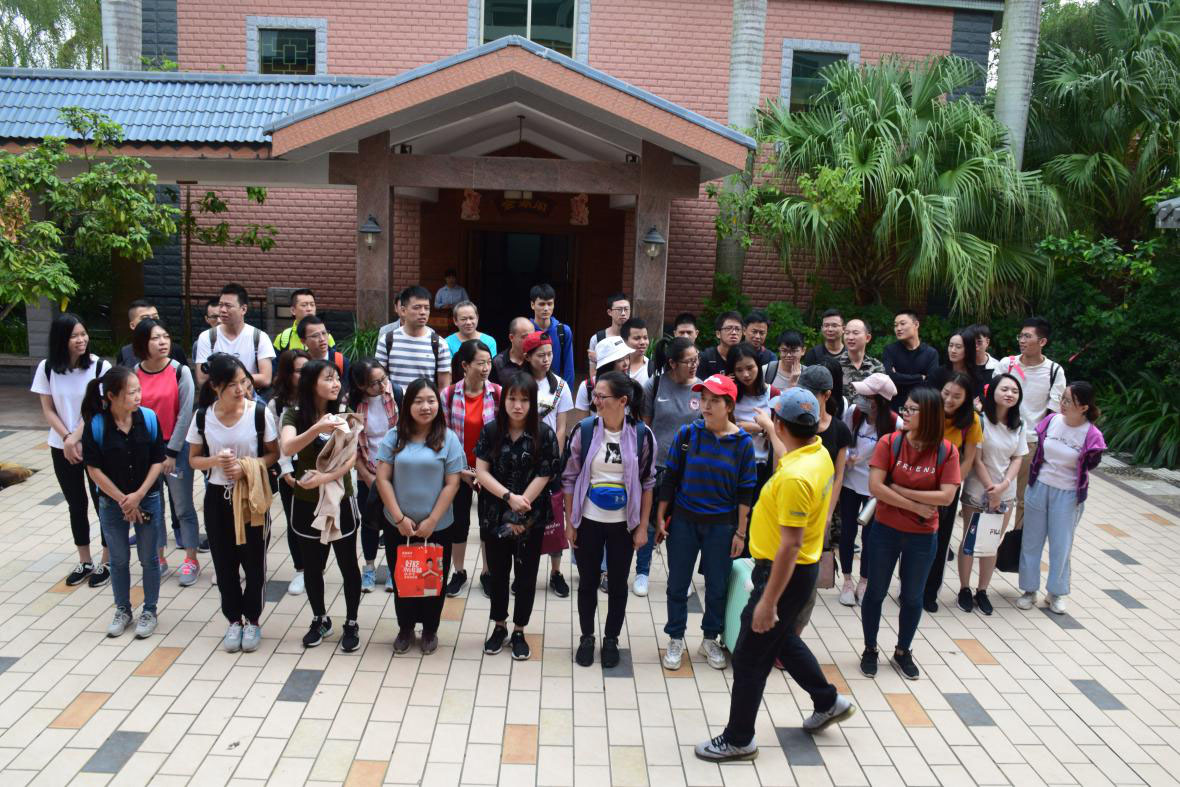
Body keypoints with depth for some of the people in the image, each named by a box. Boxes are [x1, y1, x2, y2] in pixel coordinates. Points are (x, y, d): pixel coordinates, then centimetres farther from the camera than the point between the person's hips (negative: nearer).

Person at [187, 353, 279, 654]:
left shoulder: (260, 413, -13)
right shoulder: (202, 416, -6)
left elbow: (274, 454, -3)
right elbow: (194, 459, 4)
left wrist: (247, 466, -20)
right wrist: (216, 461, -17)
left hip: (252, 497, -2)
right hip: (217, 497, 2)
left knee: (253, 561, 8)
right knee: (224, 563, 11)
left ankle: (253, 620, 26)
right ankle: (234, 620, 29)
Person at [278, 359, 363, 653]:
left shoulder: (344, 415, -3)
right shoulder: (294, 414, -8)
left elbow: (351, 458, -11)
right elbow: (286, 448, -27)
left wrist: (325, 478, -26)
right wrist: (317, 428, -43)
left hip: (341, 501, 0)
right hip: (306, 502, 0)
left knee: (347, 564, 7)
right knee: (312, 566, 13)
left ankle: (351, 623, 23)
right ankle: (320, 620, 33)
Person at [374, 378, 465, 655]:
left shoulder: (448, 439, -6)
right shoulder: (394, 437, -3)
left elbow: (452, 484, -7)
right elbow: (383, 479, -4)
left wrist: (431, 521, -11)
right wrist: (399, 518, -11)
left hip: (437, 527, -1)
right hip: (398, 525, 1)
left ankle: (430, 630, 31)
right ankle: (405, 628, 34)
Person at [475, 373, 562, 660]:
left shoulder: (544, 434, -10)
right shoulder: (490, 430, -5)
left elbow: (542, 478, -11)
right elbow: (481, 472, -6)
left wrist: (519, 514, -12)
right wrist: (509, 497, -19)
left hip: (531, 518, -1)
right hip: (495, 516, 1)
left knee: (526, 575, 9)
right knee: (497, 572, 14)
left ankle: (519, 631, 25)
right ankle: (499, 626, 32)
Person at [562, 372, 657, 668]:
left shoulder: (641, 434, -10)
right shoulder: (584, 430, -9)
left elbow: (647, 483, -1)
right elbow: (570, 478, -2)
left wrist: (642, 526, -2)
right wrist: (569, 522, -2)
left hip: (623, 523, 0)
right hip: (588, 521, 0)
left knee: (618, 583, 13)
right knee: (588, 581, 12)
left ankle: (611, 639, 31)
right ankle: (586, 637, 31)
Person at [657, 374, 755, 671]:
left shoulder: (742, 442, -6)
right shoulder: (686, 434, -6)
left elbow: (745, 491, -2)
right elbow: (670, 478, 0)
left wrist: (740, 532, -3)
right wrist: (660, 518, -1)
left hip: (721, 524, 0)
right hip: (684, 521, 0)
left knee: (717, 587, 11)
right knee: (677, 584, 8)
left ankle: (710, 640, 30)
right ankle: (675, 640, 25)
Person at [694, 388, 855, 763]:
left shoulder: (794, 477, -31)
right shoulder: (818, 454, -2)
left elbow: (790, 545, -30)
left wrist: (768, 600, -25)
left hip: (786, 573, -10)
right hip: (799, 568, 10)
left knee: (749, 658, 5)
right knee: (782, 639, 30)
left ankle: (738, 740, 21)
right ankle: (828, 701, 44)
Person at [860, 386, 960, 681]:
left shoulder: (946, 451, -9)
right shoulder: (889, 442, -12)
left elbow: (946, 496, -15)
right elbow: (875, 487, -18)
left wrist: (901, 490, -18)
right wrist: (916, 506, -17)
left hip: (923, 537, 1)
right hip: (885, 531, -1)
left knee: (912, 596, 16)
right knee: (876, 591, 12)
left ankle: (903, 651, 36)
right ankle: (870, 649, 30)